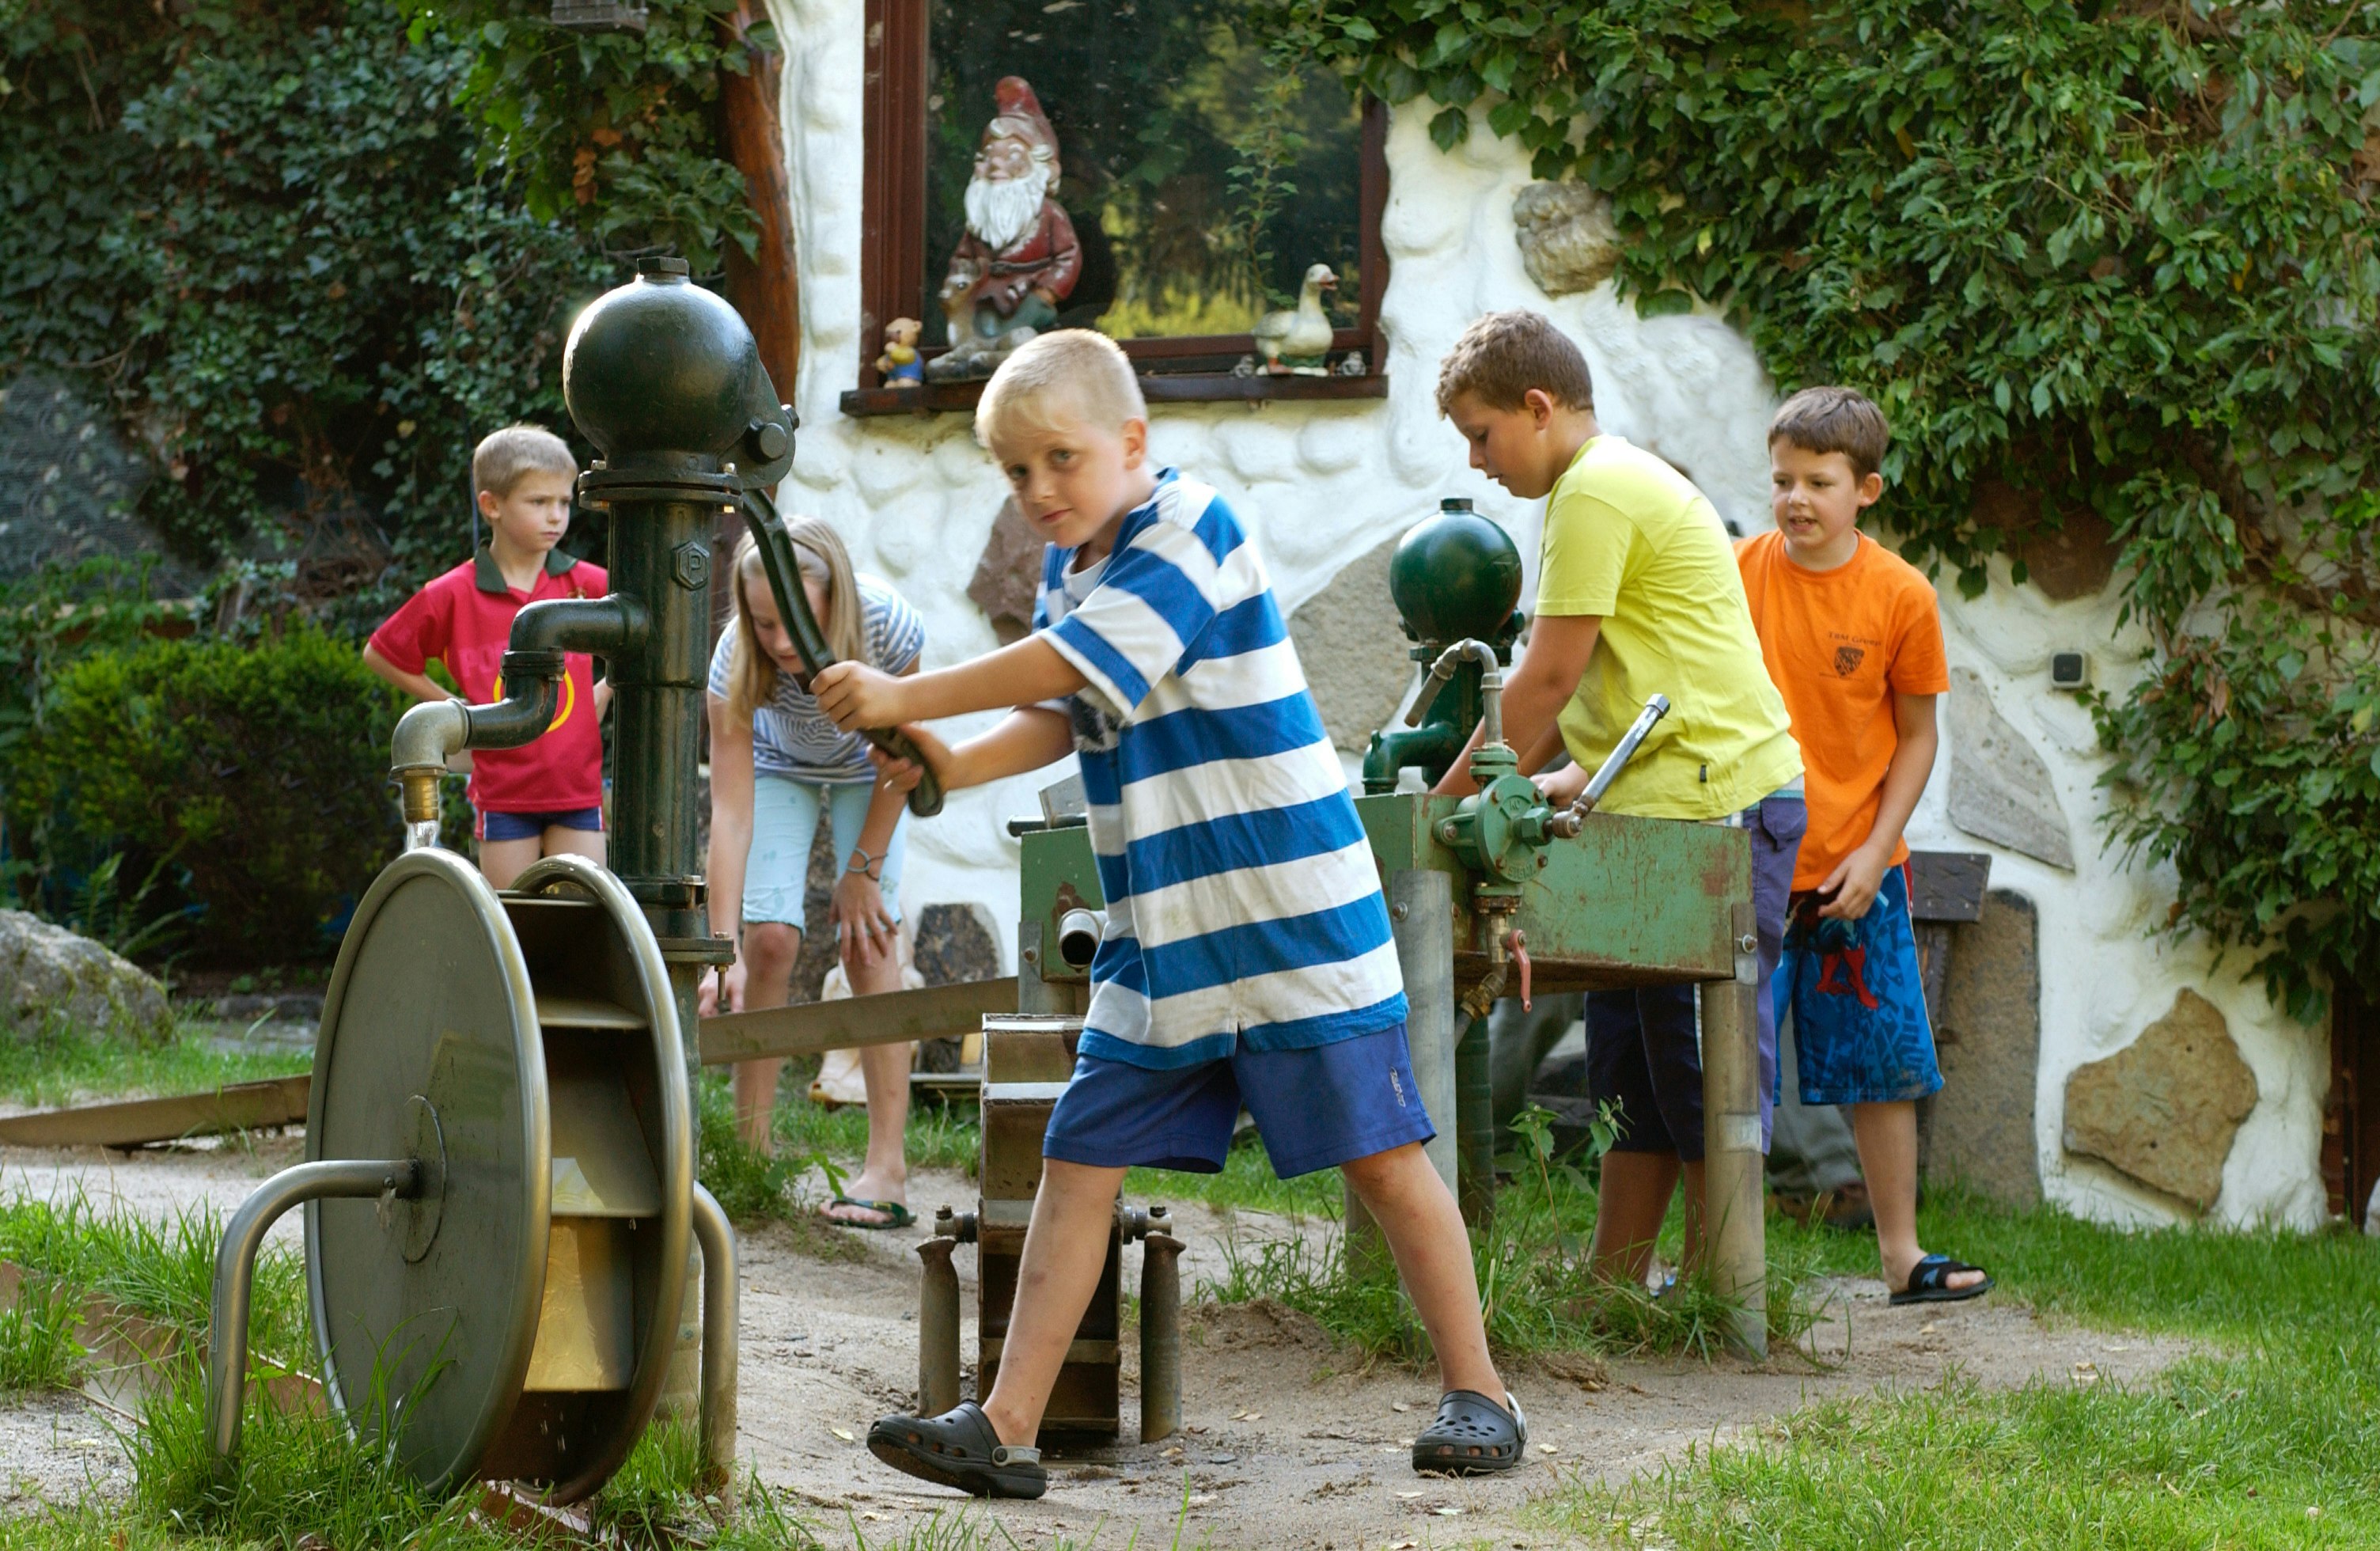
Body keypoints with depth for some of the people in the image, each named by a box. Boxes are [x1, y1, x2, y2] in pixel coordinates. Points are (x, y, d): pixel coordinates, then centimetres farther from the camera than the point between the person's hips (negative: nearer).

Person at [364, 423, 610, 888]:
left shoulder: (587, 585, 1)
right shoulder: (452, 596, -3)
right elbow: (379, 654, 10)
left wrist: (603, 694, 8)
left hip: (578, 791, 1)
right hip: (503, 793, -1)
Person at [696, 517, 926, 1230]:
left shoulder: (888, 625, -37)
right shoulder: (735, 661, -35)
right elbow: (730, 812, -36)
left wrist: (863, 868, -14)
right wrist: (723, 951, -41)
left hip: (868, 775, -1)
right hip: (778, 769, 1)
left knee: (869, 944, -13)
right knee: (769, 937, -15)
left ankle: (887, 1165, -16)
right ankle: (751, 1148, -7)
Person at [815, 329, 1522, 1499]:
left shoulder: (1188, 528, -13)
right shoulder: (1068, 564, 13)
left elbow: (1068, 667, -21)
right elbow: (1061, 718, 9)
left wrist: (902, 700, -17)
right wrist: (955, 765, -10)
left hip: (1291, 918, -8)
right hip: (1160, 935, 8)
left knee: (1379, 1153, -1)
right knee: (1077, 1161, 2)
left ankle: (1477, 1394, 11)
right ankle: (1006, 1427, 3)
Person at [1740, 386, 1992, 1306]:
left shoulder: (1901, 595, -5)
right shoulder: (1737, 572, -5)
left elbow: (1916, 735, 2)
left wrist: (1874, 851, -6)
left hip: (1856, 871, 1)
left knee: (1884, 1066, 9)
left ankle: (1900, 1255, 20)